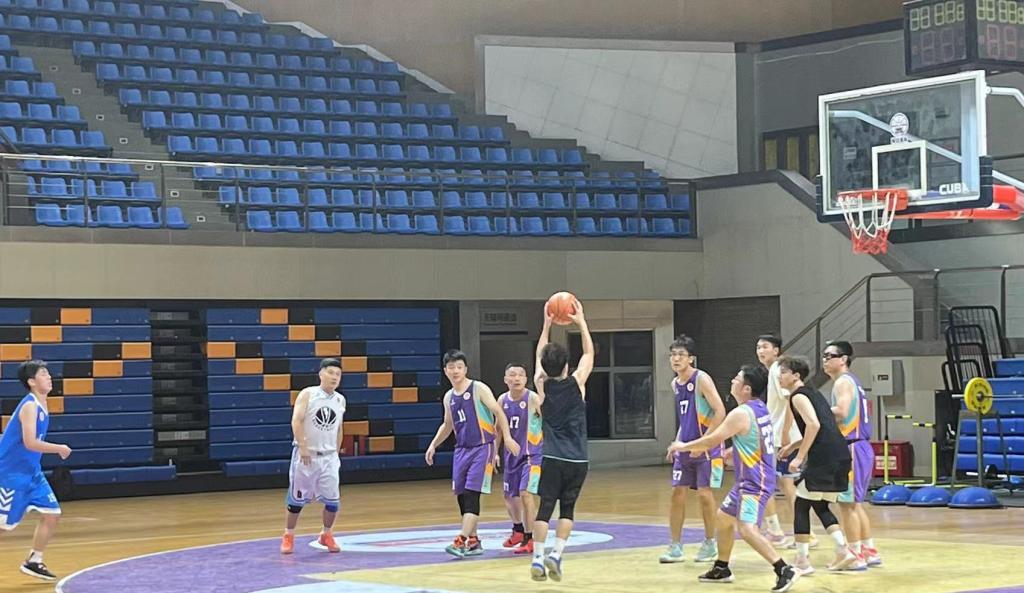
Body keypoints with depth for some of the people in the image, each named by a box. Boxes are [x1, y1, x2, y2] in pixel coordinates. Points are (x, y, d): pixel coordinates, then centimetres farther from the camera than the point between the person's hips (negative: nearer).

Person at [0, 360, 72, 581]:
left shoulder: (41, 405, 9)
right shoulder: (29, 405, -19)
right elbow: (30, 443, -27)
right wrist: (60, 449, -18)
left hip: (32, 471, 9)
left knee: (52, 514, 5)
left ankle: (33, 562, 16)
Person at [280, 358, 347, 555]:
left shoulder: (340, 400, 7)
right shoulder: (307, 394, -7)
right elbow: (296, 421, -15)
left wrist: (336, 454, 15)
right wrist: (303, 447, -22)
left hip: (329, 456, 4)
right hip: (305, 454, -4)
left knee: (333, 500, -2)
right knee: (296, 498, 3)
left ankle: (326, 535, 19)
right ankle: (288, 536, 18)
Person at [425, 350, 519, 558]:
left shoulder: (479, 389, -6)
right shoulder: (449, 397, 12)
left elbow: (498, 412, -8)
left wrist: (507, 437, -17)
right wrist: (433, 445, 17)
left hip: (482, 448, -7)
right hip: (461, 449, 7)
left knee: (471, 494, -14)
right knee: (461, 496, 5)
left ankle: (461, 540, -20)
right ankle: (473, 541, 15)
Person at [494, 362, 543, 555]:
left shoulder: (533, 399, -17)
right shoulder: (502, 400, 1)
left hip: (532, 454, -7)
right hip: (512, 454, 7)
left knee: (525, 493, -18)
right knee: (509, 495, 18)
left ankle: (529, 539, -10)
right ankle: (518, 530, 44)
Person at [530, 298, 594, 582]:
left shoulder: (542, 385, -1)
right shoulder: (577, 383, -4)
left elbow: (539, 357, 18)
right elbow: (589, 354, 12)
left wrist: (547, 325, 24)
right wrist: (581, 322, 18)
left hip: (552, 459, 0)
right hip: (577, 460, 0)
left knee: (545, 507, 2)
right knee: (567, 509, 7)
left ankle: (538, 558, -6)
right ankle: (556, 554, -8)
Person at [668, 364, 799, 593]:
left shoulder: (740, 414, -19)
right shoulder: (760, 409, 9)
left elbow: (712, 440, -13)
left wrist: (683, 446, 1)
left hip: (755, 482, -10)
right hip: (748, 480, 10)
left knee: (747, 529, -21)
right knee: (723, 517, 22)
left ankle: (785, 571, -25)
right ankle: (721, 569, 34)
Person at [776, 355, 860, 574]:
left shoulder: (798, 396, -5)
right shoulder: (813, 393, 23)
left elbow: (814, 425, -20)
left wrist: (799, 456, -17)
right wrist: (793, 446, 30)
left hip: (823, 458, -9)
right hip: (841, 455, 9)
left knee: (801, 505, 3)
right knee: (820, 505, 20)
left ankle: (803, 560, 4)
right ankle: (843, 551, 11)